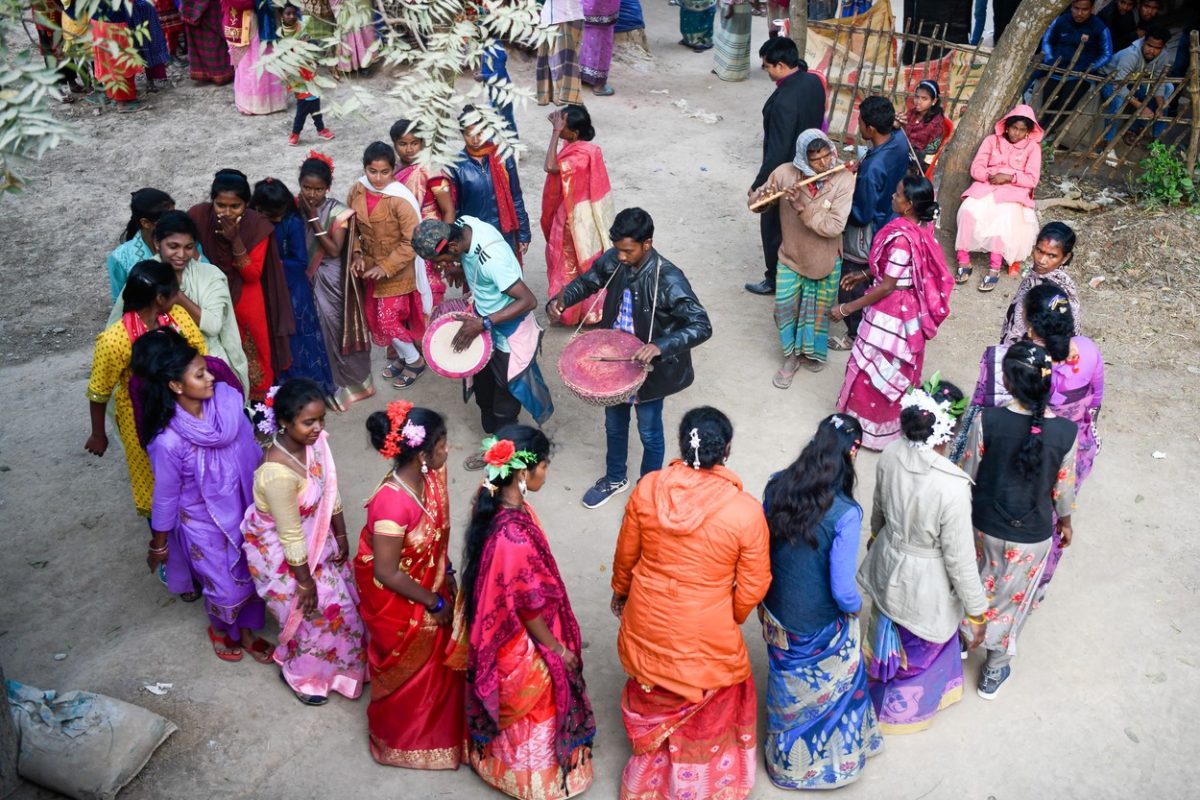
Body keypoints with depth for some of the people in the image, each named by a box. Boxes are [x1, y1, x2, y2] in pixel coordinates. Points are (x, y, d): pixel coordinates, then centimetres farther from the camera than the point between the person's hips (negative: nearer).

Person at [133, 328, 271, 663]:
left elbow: (250, 445, -1)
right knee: (226, 588, 15)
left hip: (245, 509, 5)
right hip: (205, 524, -4)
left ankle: (247, 631, 51)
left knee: (253, 574, 21)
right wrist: (159, 545, -2)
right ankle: (220, 629, 51)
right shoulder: (169, 442, -31)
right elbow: (166, 497, -16)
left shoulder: (226, 399, -19)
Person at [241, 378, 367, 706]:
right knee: (314, 610, 12)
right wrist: (304, 582, -16)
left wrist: (340, 535, 8)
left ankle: (328, 660, 53)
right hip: (279, 550, -7)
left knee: (338, 592, 24)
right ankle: (297, 674, 43)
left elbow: (329, 489, -1)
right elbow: (290, 537, -28)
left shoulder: (314, 440, -18)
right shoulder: (278, 473, -40)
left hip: (313, 534, 7)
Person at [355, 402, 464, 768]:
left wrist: (447, 573, 8)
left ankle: (434, 722, 55)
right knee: (410, 667, 18)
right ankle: (402, 738, 48)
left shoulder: (431, 475, -16)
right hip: (396, 599, -7)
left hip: (427, 582, 7)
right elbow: (387, 574, -28)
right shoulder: (392, 504, -39)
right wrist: (434, 603, -17)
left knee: (437, 652, 26)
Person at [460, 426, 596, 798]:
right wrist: (557, 649, -10)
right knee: (530, 711, 21)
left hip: (499, 631, 8)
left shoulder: (494, 502, -14)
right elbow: (531, 608, -27)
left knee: (512, 707, 33)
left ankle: (498, 759, 59)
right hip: (520, 645, -8)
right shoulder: (514, 539, -42)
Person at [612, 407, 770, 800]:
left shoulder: (648, 488, -18)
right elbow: (753, 585, -14)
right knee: (708, 709, 26)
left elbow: (626, 554, -3)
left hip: (648, 621, 3)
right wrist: (733, 617, 7)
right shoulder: (745, 510, -26)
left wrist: (620, 590, 17)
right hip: (706, 633, -3)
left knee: (653, 698, 31)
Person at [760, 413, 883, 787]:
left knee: (789, 684, 30)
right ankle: (830, 759, 52)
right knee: (829, 686, 25)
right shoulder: (845, 514, -32)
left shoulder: (777, 485, -17)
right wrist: (856, 607, -2)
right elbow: (842, 590, -26)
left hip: (776, 613, 5)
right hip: (820, 628, -5)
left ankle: (786, 758, 57)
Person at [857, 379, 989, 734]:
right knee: (919, 650, 25)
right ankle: (903, 708, 52)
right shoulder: (952, 488, -37)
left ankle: (879, 685, 62)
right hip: (924, 584, -5)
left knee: (887, 633, 34)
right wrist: (977, 611, -8)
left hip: (888, 562, 6)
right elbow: (960, 559, -24)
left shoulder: (891, 454, -18)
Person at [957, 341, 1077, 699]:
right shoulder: (1065, 431, -20)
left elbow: (968, 474, -10)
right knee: (1012, 599, 22)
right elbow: (1063, 486, -6)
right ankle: (995, 670, 40)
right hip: (1032, 536, 0)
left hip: (984, 525, 0)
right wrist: (1065, 521, 14)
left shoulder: (987, 420, -23)